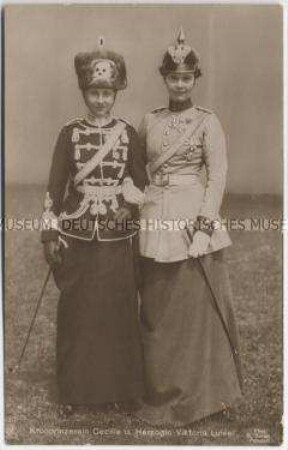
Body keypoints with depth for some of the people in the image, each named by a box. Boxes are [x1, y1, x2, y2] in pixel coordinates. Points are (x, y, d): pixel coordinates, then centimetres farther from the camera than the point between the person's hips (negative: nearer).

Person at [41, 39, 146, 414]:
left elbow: (141, 182, 8)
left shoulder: (127, 133, 4)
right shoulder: (70, 134, 3)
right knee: (77, 311, 5)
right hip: (76, 234, 0)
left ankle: (118, 385, 20)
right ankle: (76, 388, 20)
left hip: (116, 236, 1)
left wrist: (130, 202, -11)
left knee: (117, 310, 5)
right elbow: (55, 186, 3)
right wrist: (50, 234, -1)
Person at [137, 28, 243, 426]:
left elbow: (218, 175, -7)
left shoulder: (207, 121, -1)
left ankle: (198, 392, 19)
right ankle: (163, 390, 27)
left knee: (197, 304, 2)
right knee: (157, 308, 10)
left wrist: (204, 224, -15)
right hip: (155, 217, 4)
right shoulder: (150, 121, 11)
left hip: (193, 215, -4)